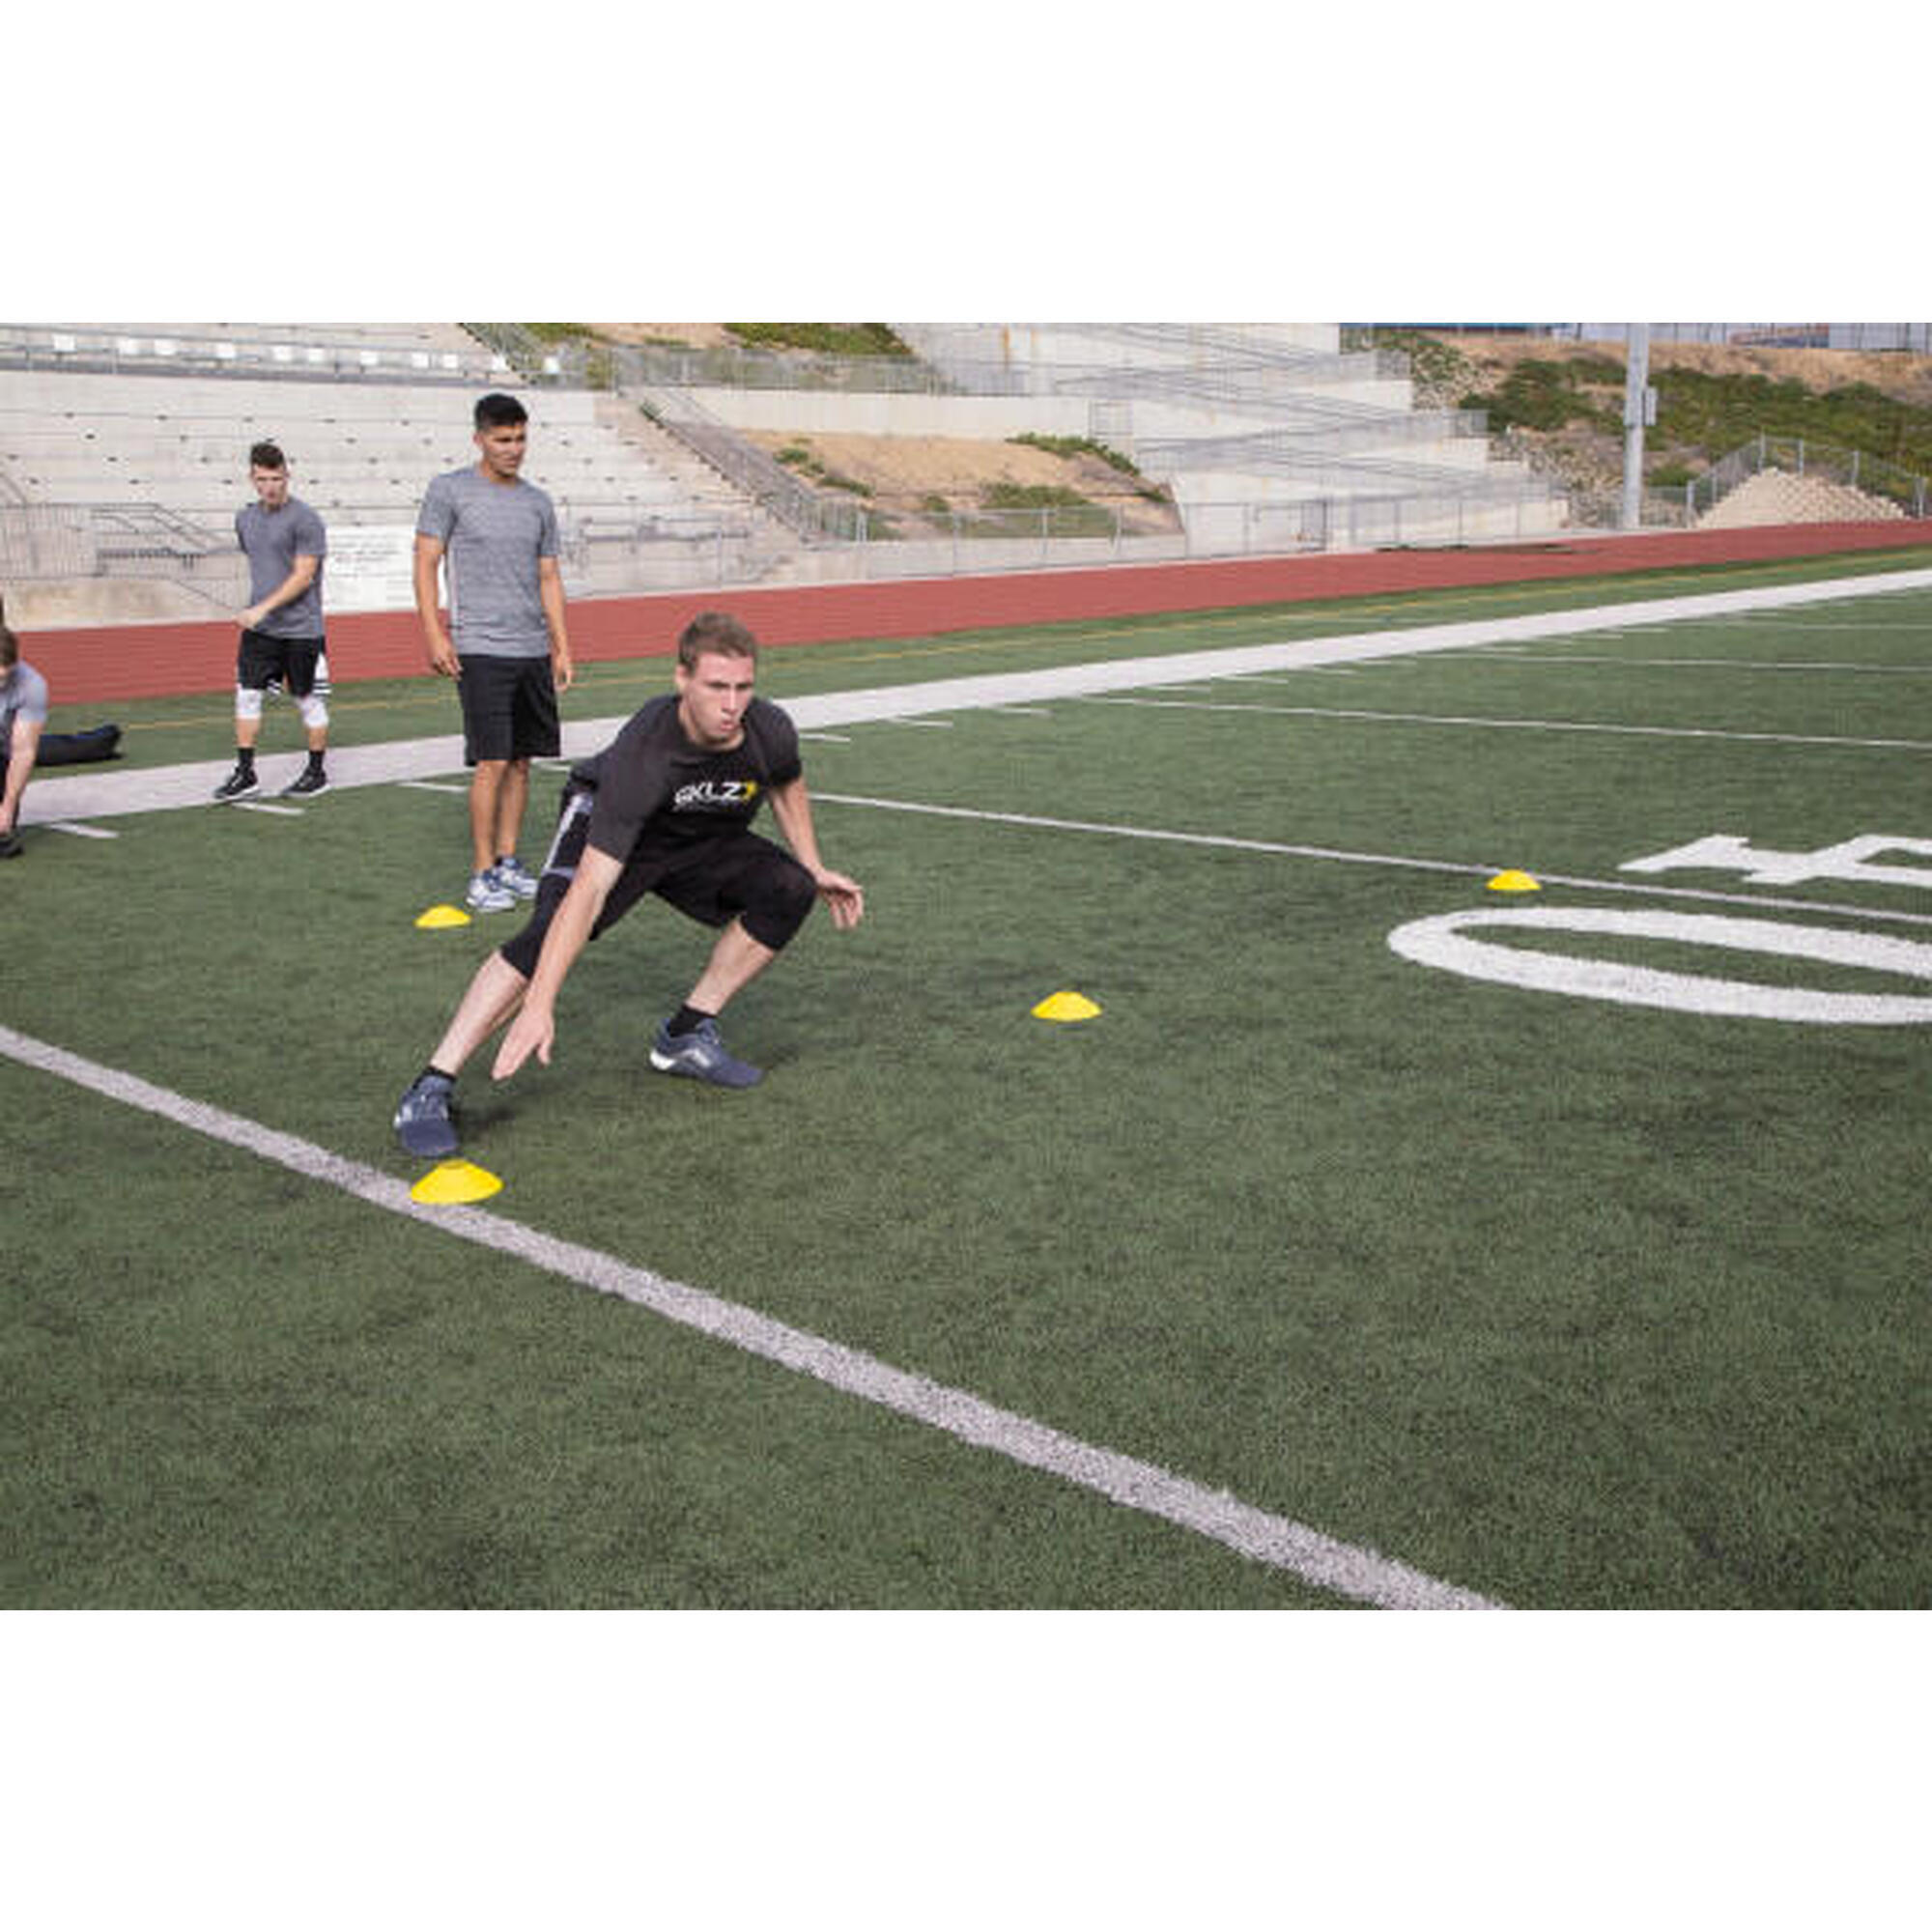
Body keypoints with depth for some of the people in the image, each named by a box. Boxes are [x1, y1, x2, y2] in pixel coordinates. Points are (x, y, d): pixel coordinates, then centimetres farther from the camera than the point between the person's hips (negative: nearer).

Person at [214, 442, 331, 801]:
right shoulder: (245, 518, 10)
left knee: (308, 700, 4)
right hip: (258, 627, 6)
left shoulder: (304, 519, -11)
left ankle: (317, 772, 18)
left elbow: (303, 576, -16)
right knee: (246, 695, 3)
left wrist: (264, 608, -21)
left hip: (300, 629, -6)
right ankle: (245, 773, 10)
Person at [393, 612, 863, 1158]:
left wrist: (815, 870, 0)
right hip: (607, 821, -5)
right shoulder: (642, 756, -40)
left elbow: (787, 786, 5)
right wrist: (539, 1006, -48)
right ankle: (430, 1090, -24)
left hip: (703, 843, 5)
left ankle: (687, 1035, -3)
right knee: (550, 933, -29)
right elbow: (590, 888, -44)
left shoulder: (770, 732, -25)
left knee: (789, 891, -16)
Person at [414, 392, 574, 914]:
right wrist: (434, 635, -11)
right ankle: (482, 875, -1)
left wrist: (562, 648, 12)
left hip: (533, 652, 5)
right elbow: (425, 564, -2)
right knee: (492, 763, -9)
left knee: (521, 760, 8)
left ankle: (507, 862, 19)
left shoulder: (538, 503, 13)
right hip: (481, 650, -5)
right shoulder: (449, 490, -1)